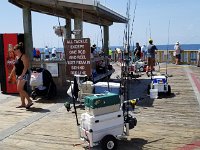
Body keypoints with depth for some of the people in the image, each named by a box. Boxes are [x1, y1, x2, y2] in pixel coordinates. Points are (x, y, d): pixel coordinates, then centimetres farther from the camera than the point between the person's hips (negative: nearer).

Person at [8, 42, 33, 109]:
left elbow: (26, 67, -20)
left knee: (19, 89, -15)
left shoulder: (24, 56, -12)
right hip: (18, 75, 9)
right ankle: (23, 104, 17)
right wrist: (10, 75, 22)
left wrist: (21, 75, -26)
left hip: (24, 75, -9)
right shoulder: (17, 57, 15)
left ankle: (29, 101, -7)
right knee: (20, 90, 10)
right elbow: (15, 67, 23)